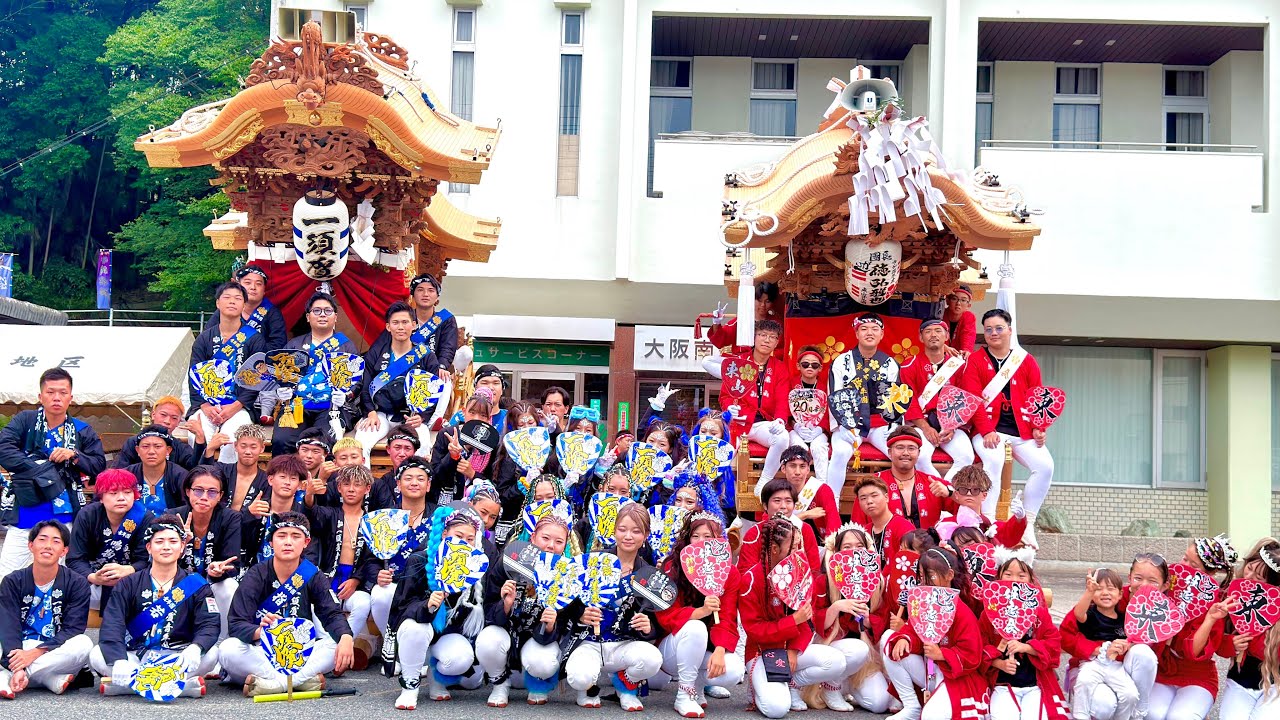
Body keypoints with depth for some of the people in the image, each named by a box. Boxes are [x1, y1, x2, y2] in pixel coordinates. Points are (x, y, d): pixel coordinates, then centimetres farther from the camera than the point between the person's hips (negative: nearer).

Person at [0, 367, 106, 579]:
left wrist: (74, 456, -11)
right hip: (24, 514, -1)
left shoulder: (82, 431, 9)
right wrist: (36, 470, -16)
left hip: (63, 519, 1)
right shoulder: (25, 420, 5)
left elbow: (99, 466, 5)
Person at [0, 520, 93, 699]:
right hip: (19, 650, 0)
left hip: (56, 654, 0)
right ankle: (51, 679, -29)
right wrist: (17, 667, -30)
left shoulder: (77, 583, -3)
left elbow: (73, 629, -11)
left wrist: (36, 652, -27)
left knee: (83, 644, -32)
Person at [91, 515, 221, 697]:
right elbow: (112, 625, -7)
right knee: (97, 656, -25)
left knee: (210, 654, -29)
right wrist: (118, 661, -27)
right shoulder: (129, 584, 7)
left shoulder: (196, 585, 6)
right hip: (135, 657, 1)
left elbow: (209, 624, -6)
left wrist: (195, 648, -30)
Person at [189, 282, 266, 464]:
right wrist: (204, 406, -9)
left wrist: (234, 407, -13)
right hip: (206, 406, 2)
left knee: (230, 436, -33)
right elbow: (194, 376, 9)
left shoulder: (254, 338, 8)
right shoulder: (204, 338, 16)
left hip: (239, 406, -2)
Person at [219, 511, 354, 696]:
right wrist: (259, 632, -40)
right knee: (228, 649, -32)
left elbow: (331, 614, -8)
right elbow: (236, 624, -16)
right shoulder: (255, 577, -7)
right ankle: (304, 679, -33)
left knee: (338, 646, -23)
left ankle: (271, 682, -30)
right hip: (260, 653, -2)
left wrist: (345, 637, -31)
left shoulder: (313, 576, 0)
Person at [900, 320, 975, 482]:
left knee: (966, 456, -26)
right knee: (920, 457, -32)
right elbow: (909, 402, -2)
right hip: (921, 424, -2)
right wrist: (925, 428, -16)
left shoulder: (959, 364, 11)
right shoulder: (911, 366, 6)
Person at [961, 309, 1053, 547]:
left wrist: (1038, 428, -4)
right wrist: (986, 431, -18)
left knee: (1045, 465, -20)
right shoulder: (975, 361, 4)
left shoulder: (1026, 361, 13)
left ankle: (1027, 524, -6)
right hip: (988, 431, -3)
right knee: (994, 461, -34)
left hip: (1022, 430, 3)